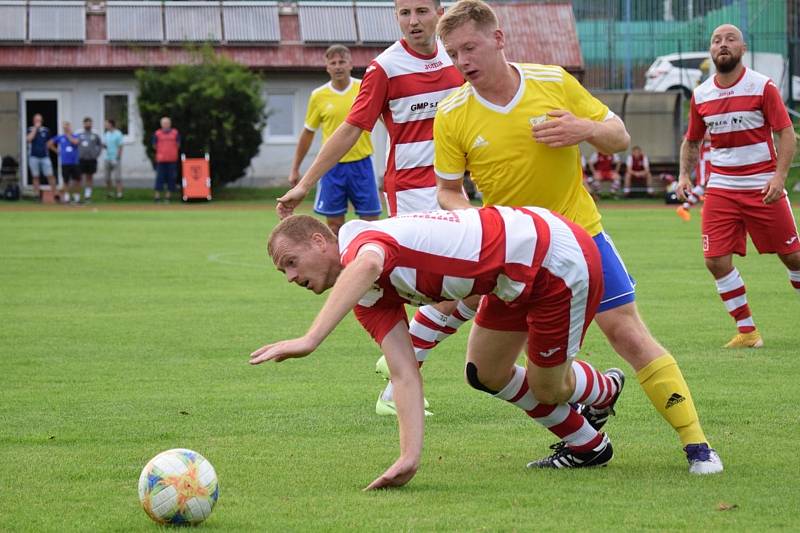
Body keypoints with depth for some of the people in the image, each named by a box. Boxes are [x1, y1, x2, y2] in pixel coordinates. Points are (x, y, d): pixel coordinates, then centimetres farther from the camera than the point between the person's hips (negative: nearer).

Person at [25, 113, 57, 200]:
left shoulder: (46, 130, 8)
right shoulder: (30, 130, 2)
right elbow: (29, 139, -18)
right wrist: (35, 128, -14)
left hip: (44, 156, 1)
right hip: (34, 156, -1)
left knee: (50, 176, -6)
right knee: (36, 177, 4)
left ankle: (55, 194, -4)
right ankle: (37, 195, 10)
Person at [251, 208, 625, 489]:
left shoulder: (359, 239, -22)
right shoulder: (370, 303, 4)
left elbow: (368, 266, -49)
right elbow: (405, 375, -4)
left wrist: (309, 340, -58)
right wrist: (409, 457, -15)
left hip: (557, 260, -9)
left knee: (547, 388, 7)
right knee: (485, 374, 18)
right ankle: (586, 446, 41)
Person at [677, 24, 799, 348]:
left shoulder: (762, 87, -5)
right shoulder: (701, 95, 6)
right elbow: (692, 141, 19)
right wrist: (684, 174, 3)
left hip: (763, 187, -3)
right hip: (721, 188, 3)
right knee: (716, 260, -8)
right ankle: (747, 331, 4)